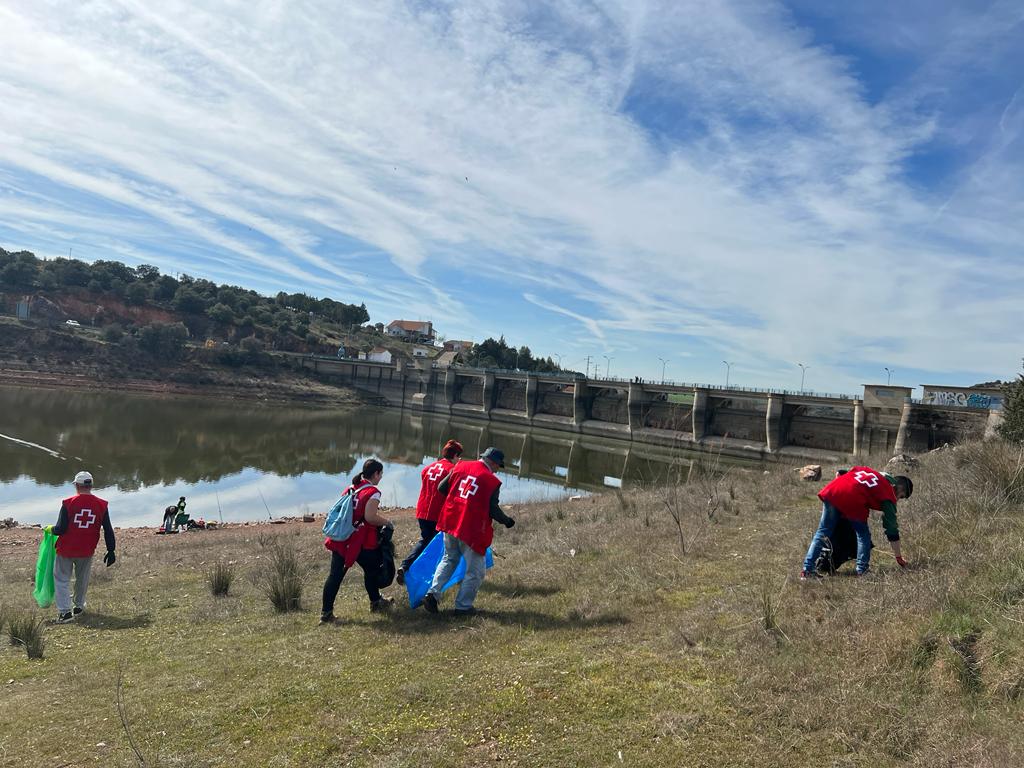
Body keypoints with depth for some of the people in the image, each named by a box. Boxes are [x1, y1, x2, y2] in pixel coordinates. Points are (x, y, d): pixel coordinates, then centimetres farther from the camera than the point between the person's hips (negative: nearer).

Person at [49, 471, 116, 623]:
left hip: (66, 549, -3)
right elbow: (108, 531, -2)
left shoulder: (68, 503, -14)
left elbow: (60, 529, -13)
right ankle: (79, 606, 35)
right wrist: (111, 551, 6)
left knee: (62, 579, 10)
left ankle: (65, 611, 0)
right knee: (82, 579, 22)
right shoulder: (101, 505, -6)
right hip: (87, 551, 3)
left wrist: (52, 530, 10)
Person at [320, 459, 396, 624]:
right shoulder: (372, 492, -10)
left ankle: (326, 612, 4)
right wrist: (387, 522, -4)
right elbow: (370, 517, -20)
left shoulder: (351, 488, 13)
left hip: (340, 540, 6)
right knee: (372, 569, 16)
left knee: (335, 575, 4)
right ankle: (376, 602, 32)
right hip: (361, 543, -6)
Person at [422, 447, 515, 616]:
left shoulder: (460, 467, 5)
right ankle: (463, 606, 14)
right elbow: (493, 510, -9)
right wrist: (507, 521, 9)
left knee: (449, 560, 25)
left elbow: (441, 488, 10)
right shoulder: (492, 481, -9)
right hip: (472, 529, -5)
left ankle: (433, 593, 11)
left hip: (450, 522, 6)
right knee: (475, 570, 11)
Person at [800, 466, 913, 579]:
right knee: (864, 536, 18)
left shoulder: (867, 470, 32)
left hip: (831, 492, 5)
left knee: (823, 532, 13)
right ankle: (862, 571, 14)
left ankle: (807, 569, 11)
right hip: (852, 501, -5)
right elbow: (892, 528, 19)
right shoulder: (889, 494, 18)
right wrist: (899, 557, 26)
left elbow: (839, 473, 30)